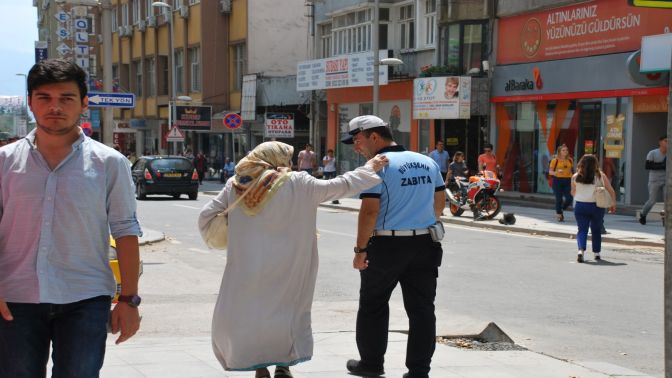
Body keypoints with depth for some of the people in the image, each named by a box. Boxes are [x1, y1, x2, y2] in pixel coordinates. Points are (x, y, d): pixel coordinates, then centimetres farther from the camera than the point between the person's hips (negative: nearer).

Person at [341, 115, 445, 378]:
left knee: (372, 306, 13)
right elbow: (439, 203, 16)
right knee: (421, 308, 7)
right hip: (425, 244, 5)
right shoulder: (428, 162, 9)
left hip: (387, 245, -5)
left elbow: (369, 211, -18)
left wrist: (360, 250, -12)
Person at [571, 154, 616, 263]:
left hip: (580, 206, 0)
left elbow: (573, 193, 13)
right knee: (596, 230, 16)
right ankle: (597, 253, 21)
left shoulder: (575, 177, 1)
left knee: (582, 229, 4)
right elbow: (611, 191, 1)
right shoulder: (600, 176, -1)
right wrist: (613, 204, 12)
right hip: (596, 206, 0)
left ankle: (581, 250, -19)